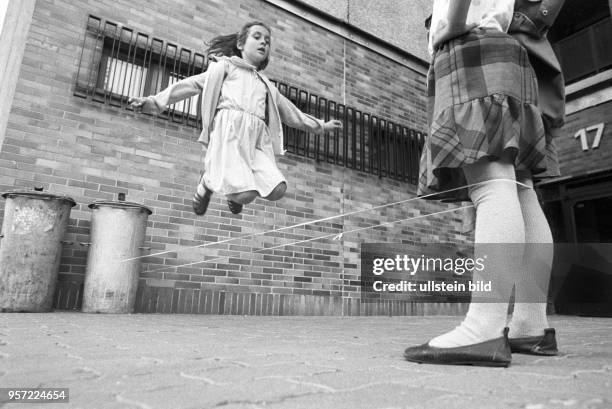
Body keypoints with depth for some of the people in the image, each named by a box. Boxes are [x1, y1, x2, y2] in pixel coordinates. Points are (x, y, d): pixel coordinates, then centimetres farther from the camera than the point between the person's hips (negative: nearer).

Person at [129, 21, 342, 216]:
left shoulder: (266, 84, 32)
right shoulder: (225, 66, 18)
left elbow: (291, 112, 39)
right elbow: (192, 84, 9)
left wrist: (320, 125, 43)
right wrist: (154, 101, -1)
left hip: (257, 140, 5)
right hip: (230, 130, -5)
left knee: (277, 189, -20)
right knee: (246, 195, -24)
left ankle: (235, 189, 11)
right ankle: (208, 180, 8)